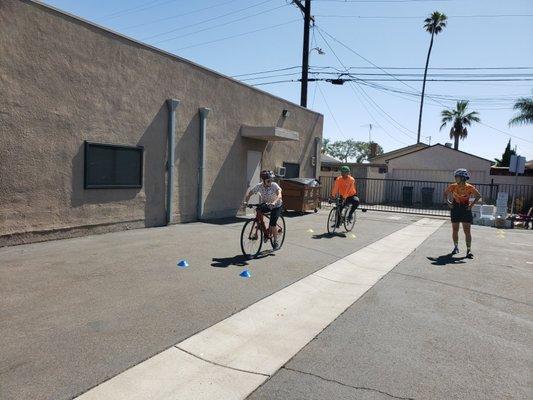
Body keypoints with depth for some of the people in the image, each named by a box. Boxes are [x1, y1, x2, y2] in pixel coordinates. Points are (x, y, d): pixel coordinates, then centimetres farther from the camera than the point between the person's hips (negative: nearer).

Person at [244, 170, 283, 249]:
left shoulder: (274, 185, -27)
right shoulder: (259, 186, -19)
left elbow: (279, 195, -42)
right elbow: (249, 194, -12)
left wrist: (274, 202, -61)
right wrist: (245, 201, -31)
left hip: (276, 205, -3)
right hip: (266, 205, 3)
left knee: (273, 223, -16)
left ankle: (275, 242, 4)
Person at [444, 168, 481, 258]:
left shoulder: (469, 187, -9)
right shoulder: (453, 186, -3)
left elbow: (478, 196, 2)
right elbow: (445, 193, 13)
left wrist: (472, 204, -8)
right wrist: (448, 202, 0)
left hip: (466, 209, -2)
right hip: (455, 209, 2)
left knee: (467, 231, -4)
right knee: (455, 230, 9)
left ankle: (469, 250, -1)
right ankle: (456, 247, 26)